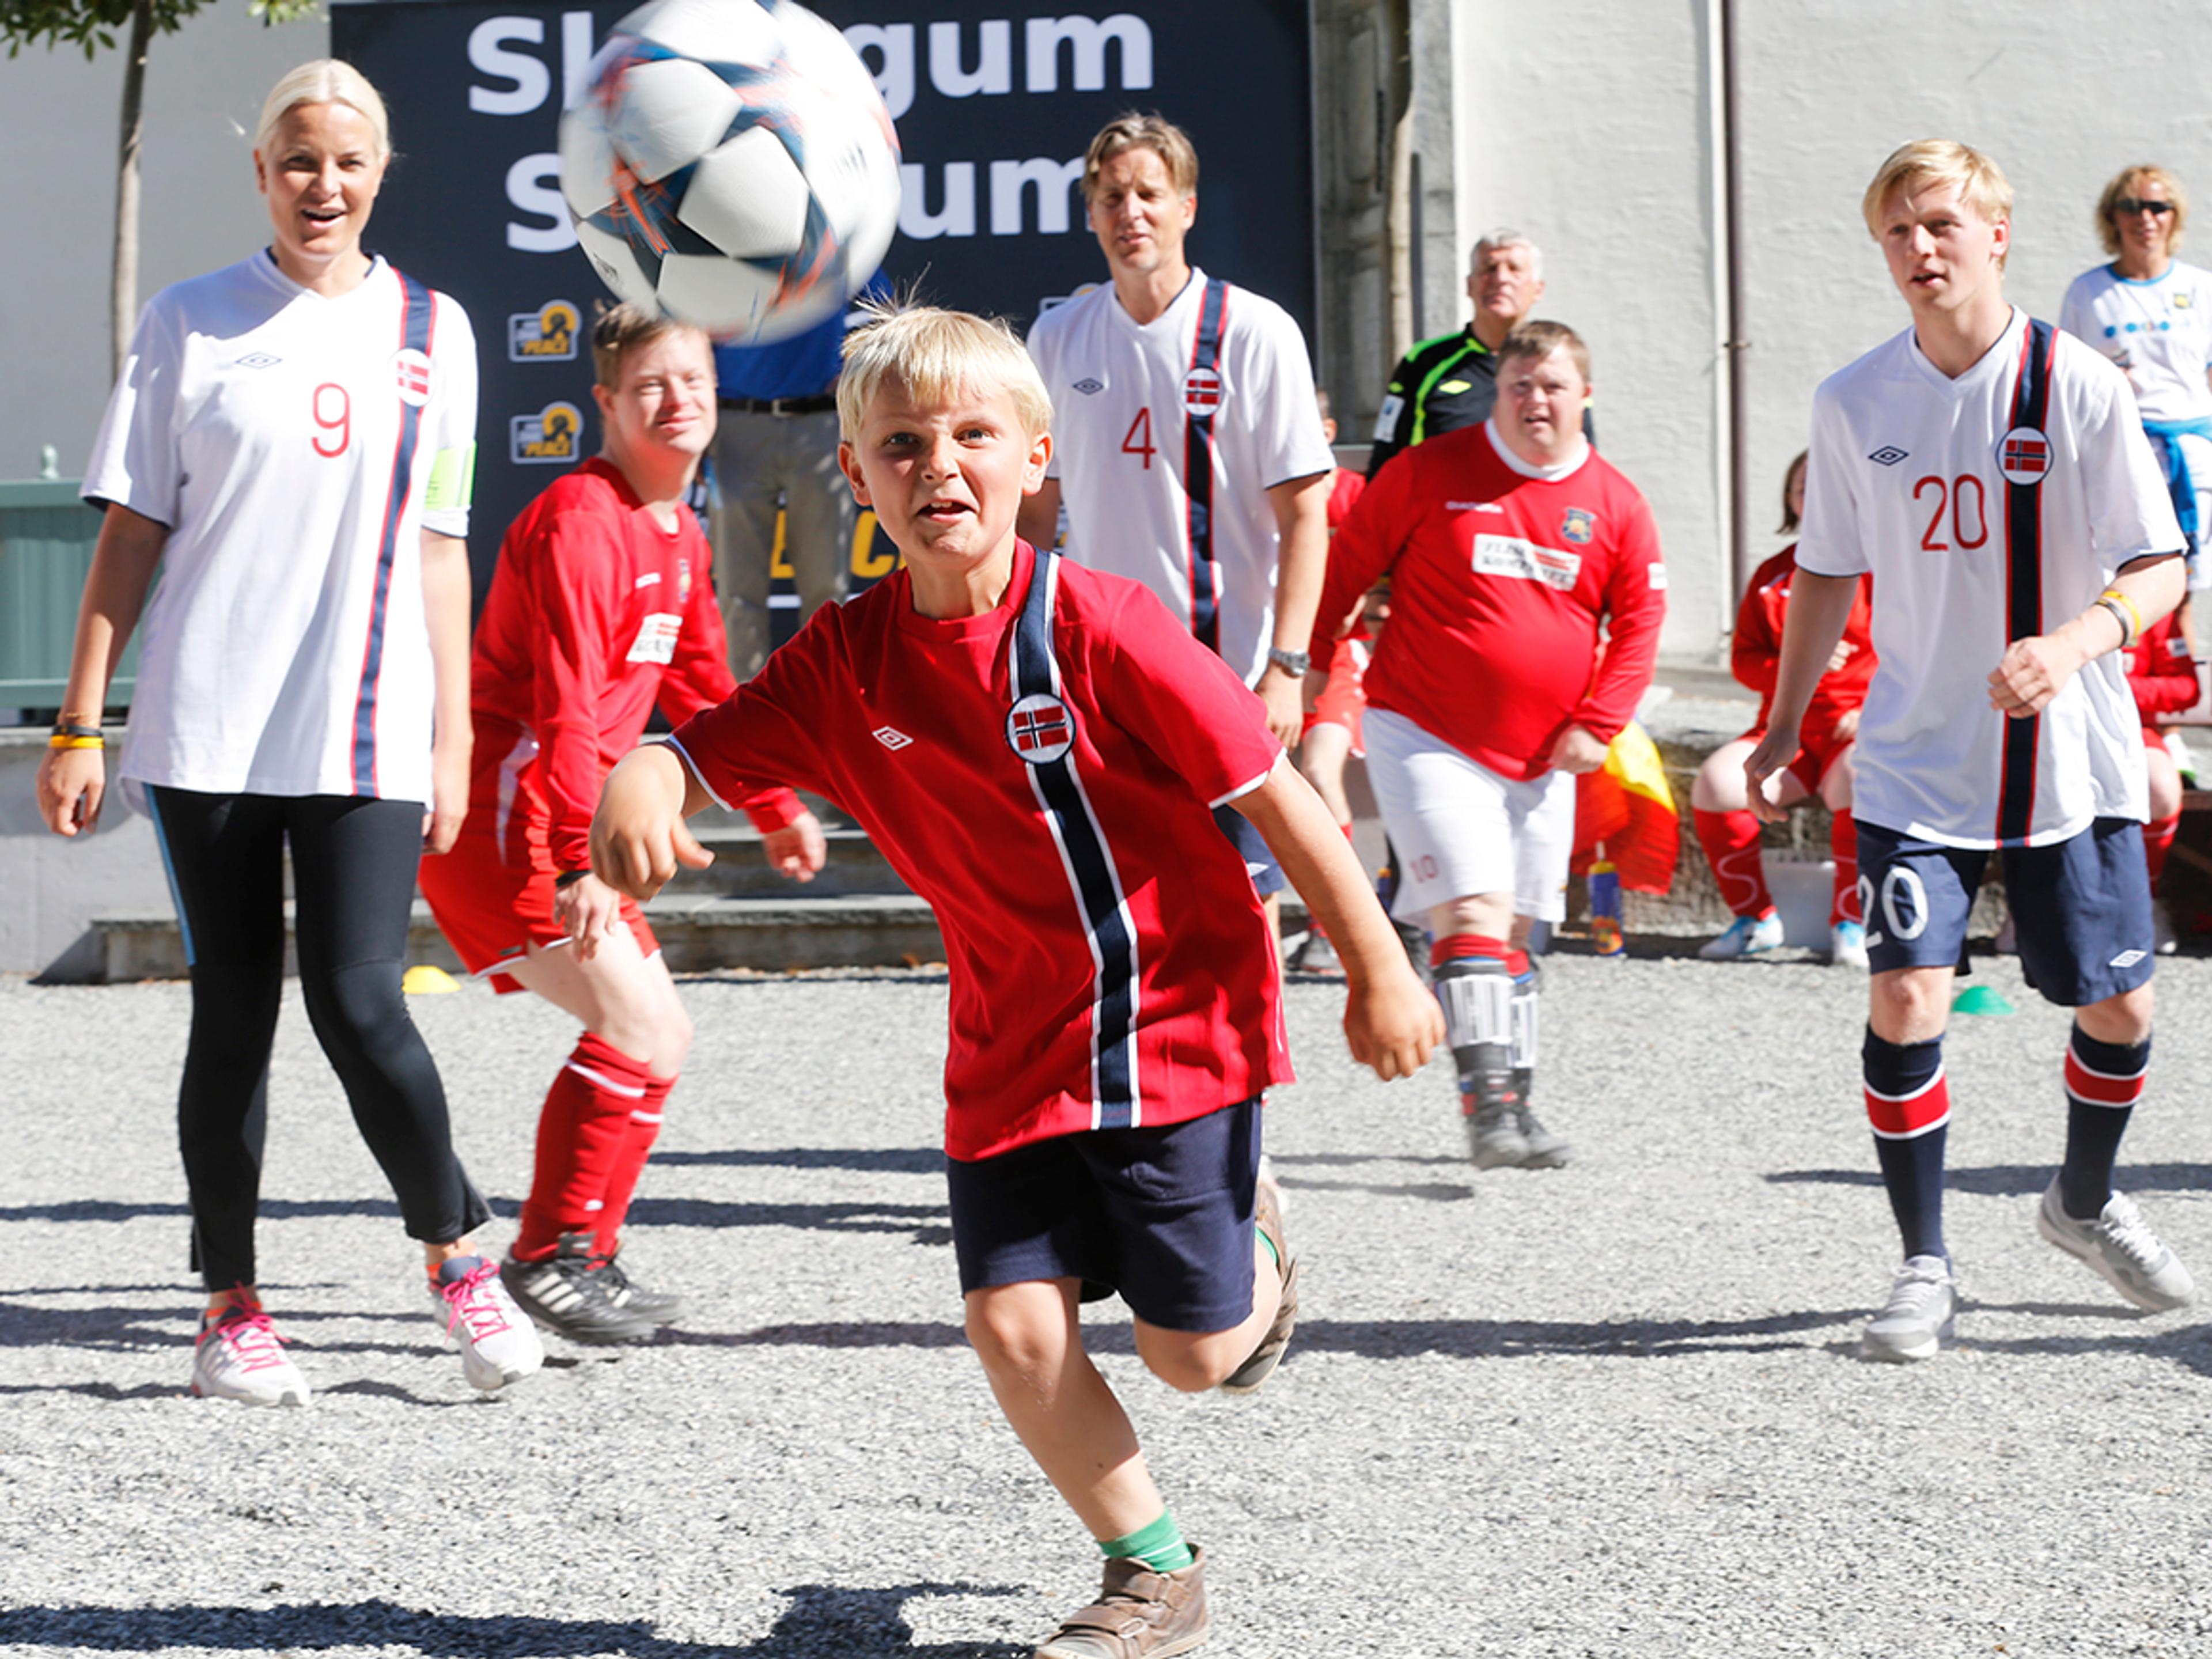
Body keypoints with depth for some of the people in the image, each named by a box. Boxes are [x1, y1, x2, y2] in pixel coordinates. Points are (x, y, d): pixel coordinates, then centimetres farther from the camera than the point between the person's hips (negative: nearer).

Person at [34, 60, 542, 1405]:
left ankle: (458, 1251, 10)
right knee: (235, 1011, 3)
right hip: (207, 731, 0)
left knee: (359, 1001, -10)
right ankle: (233, 1309, 13)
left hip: (366, 736, 0)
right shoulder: (193, 323, 5)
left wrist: (452, 740, 7)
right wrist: (82, 725, 0)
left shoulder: (432, 330, 10)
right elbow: (133, 533, 5)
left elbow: (438, 548, 12)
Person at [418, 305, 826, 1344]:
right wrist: (583, 859, -31)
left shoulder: (679, 536, 14)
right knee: (641, 1030, -15)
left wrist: (777, 811, 31)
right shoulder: (581, 519, -17)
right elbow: (566, 705, -25)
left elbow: (701, 687, 28)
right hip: (507, 820, -10)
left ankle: (581, 1261, 22)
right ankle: (552, 1261, -9)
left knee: (653, 1035, 15)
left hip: (561, 821, 10)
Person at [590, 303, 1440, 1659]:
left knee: (1191, 1348, -1)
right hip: (1015, 1049, 4)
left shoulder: (1101, 630, -19)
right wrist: (636, 794, -32)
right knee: (1016, 1320, -7)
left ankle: (1257, 1252, 37)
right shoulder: (844, 663, -5)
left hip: (1182, 1023, -4)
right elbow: (698, 757, -6)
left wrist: (1380, 971, -8)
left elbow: (1275, 793, -13)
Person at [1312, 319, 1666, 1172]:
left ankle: (1515, 1107, 21)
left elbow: (1639, 624, 6)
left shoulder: (1615, 505, 3)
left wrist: (1595, 725, -3)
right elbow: (1347, 566, 2)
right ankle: (1487, 1104, -21)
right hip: (1425, 734, -4)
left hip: (1542, 753, 4)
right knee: (1473, 913, -17)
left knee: (1515, 930, 12)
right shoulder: (1429, 473, -5)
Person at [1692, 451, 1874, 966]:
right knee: (1715, 783, -24)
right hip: (1785, 730, 4)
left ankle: (1849, 925, -21)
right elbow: (1744, 658, 11)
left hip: (1859, 731, -4)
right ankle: (1755, 919, -7)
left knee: (1856, 783, -38)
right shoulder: (1772, 575, 16)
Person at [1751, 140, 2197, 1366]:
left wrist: (2072, 645, -28)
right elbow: (1828, 573, 11)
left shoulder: (2080, 388, -9)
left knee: (2117, 1005, 8)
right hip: (1917, 760, 1)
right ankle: (1923, 1267, 1)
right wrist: (1783, 726, 10)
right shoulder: (1853, 403, -1)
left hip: (2072, 760, 0)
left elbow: (2157, 568, -9)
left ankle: (2084, 1202, 38)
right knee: (1906, 997, -13)